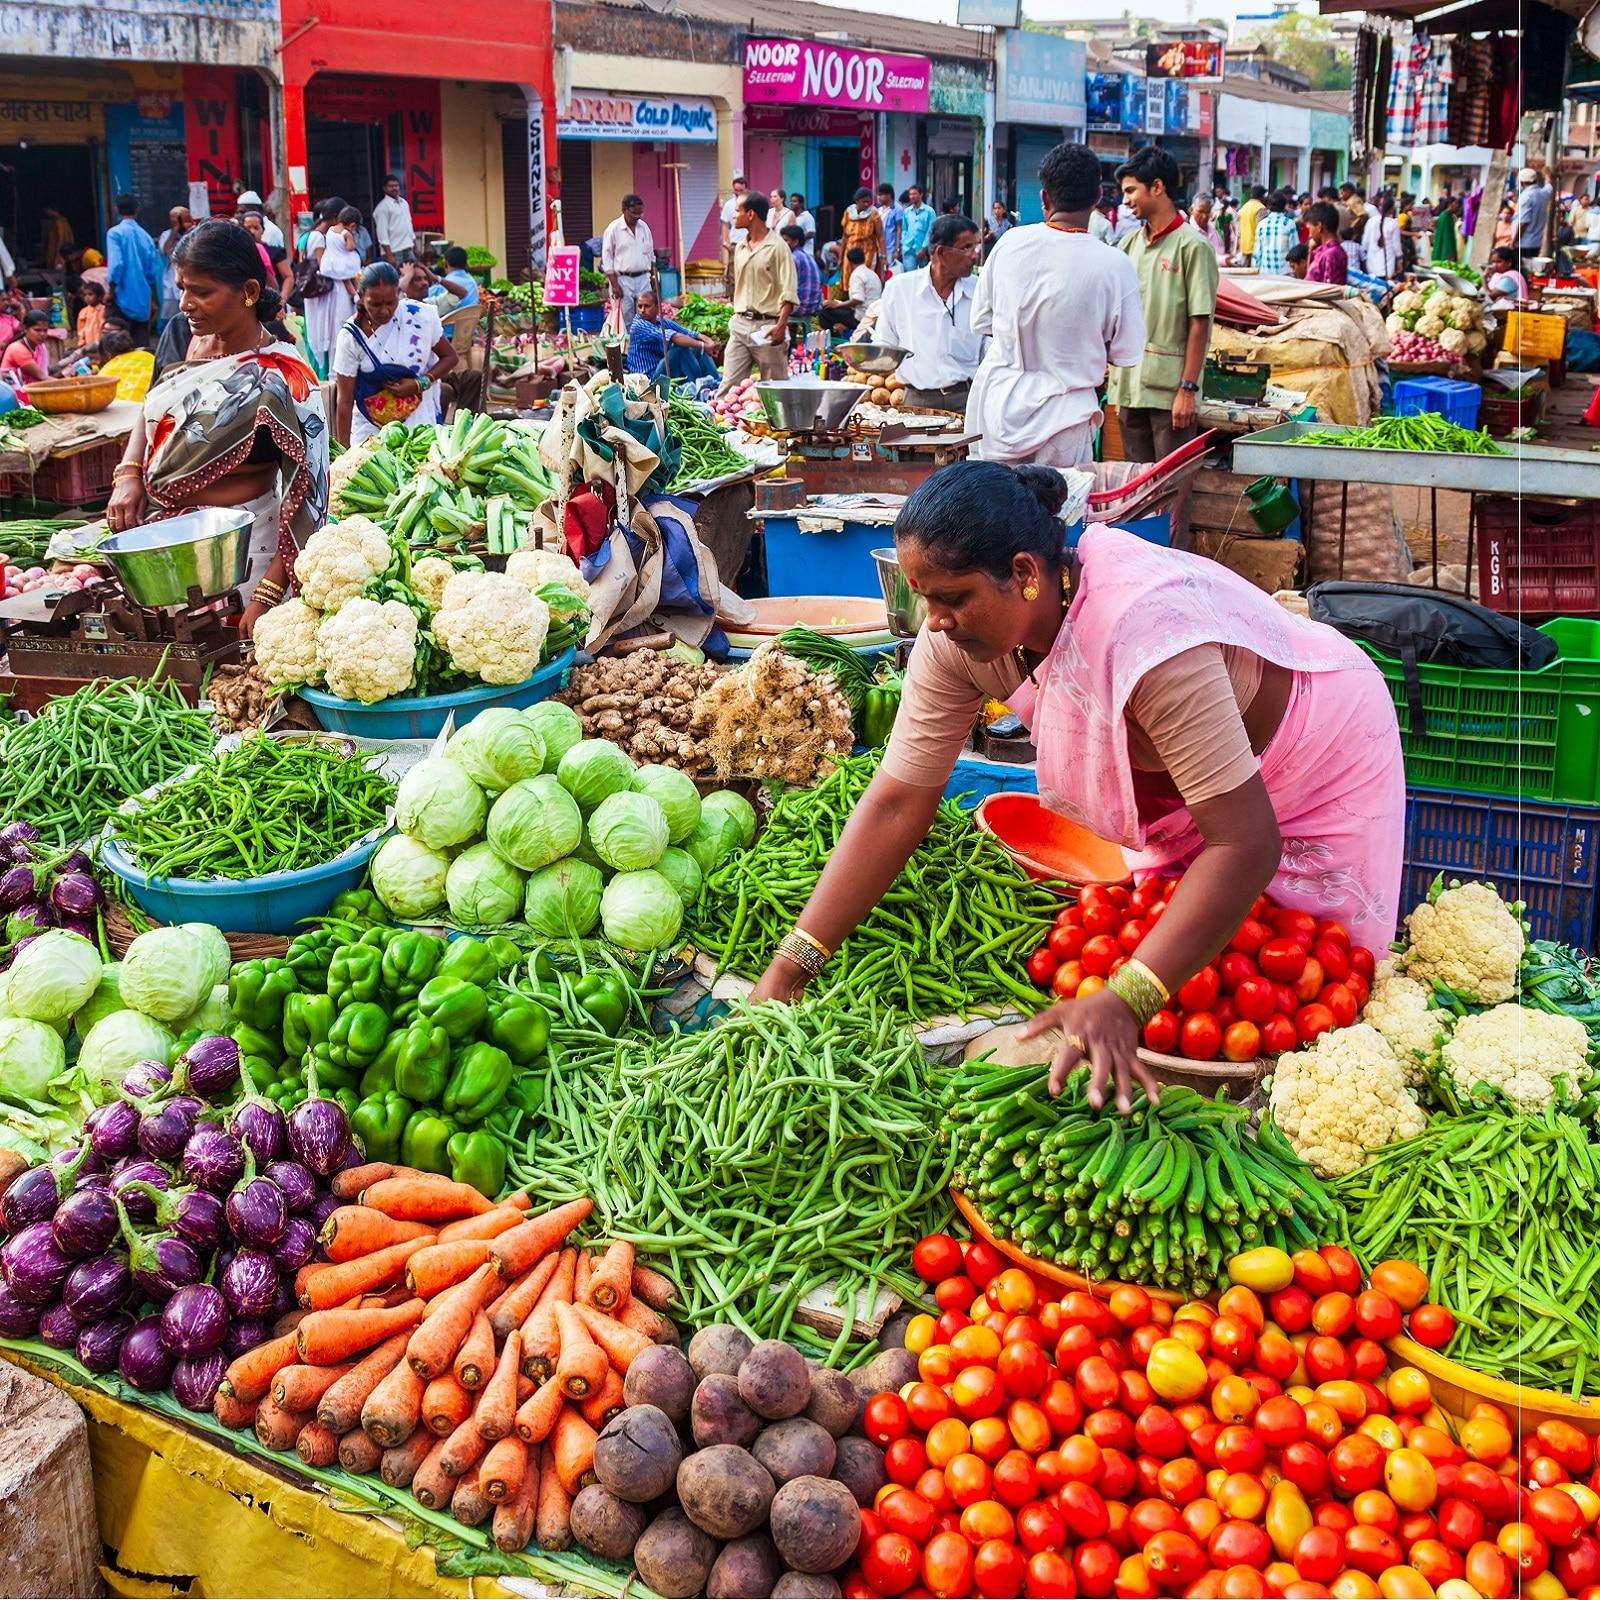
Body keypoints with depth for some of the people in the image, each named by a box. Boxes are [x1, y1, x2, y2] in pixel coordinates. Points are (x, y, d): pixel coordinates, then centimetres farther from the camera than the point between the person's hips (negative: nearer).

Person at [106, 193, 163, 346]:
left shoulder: (115, 233, -7)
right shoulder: (145, 236, 6)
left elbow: (116, 264, -16)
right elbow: (154, 269, 7)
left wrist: (111, 290, -6)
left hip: (123, 298, -4)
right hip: (143, 299, 4)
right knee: (141, 343, 7)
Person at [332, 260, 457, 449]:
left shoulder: (421, 316, -10)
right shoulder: (351, 337, -12)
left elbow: (450, 356, 3)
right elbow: (344, 400, -12)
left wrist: (420, 383, -14)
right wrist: (344, 450, -16)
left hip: (418, 417, 0)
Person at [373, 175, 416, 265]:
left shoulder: (403, 202, 14)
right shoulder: (382, 207, -9)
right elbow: (382, 232, -14)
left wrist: (415, 246, 18)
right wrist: (389, 256, -20)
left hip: (408, 249, 7)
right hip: (394, 251, -7)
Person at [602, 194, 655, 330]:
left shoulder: (644, 226, 9)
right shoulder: (613, 228, -7)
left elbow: (651, 254, 18)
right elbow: (607, 259, -7)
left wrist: (654, 276, 13)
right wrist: (614, 285, -12)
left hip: (643, 278, 5)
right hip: (623, 279, -5)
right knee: (625, 319, -3)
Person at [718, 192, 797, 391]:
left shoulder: (777, 247, -7)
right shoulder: (740, 248, 14)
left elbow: (789, 293, -12)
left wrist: (781, 325, -22)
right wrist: (737, 318, 17)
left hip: (767, 326, -6)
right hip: (740, 324, 6)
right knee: (729, 384, -2)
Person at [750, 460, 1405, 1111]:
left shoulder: (1146, 634, -44)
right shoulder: (956, 637, -23)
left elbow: (1246, 845, -44)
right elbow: (896, 804, -18)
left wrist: (1122, 1005, -52)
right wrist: (789, 969, -25)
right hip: (1180, 784, 6)